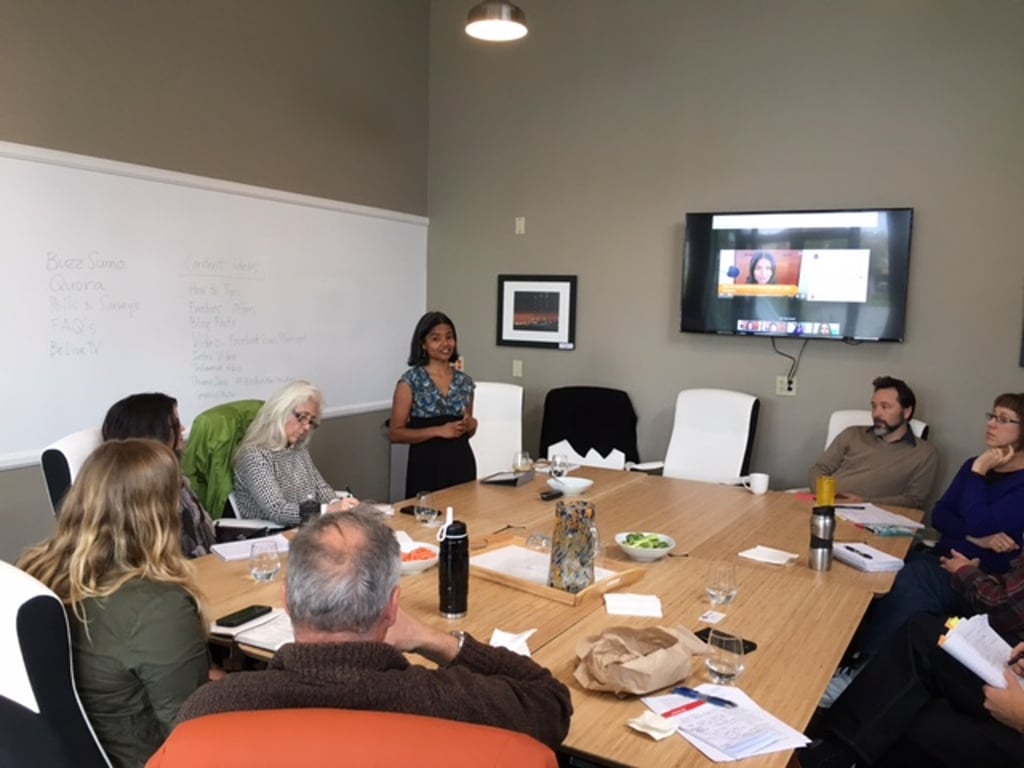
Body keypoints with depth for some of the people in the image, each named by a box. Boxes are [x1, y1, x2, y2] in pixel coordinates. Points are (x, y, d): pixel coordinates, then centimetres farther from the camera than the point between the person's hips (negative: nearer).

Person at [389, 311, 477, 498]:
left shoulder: (465, 382, 8)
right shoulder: (410, 380, -6)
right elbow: (395, 433, -8)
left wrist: (471, 425, -4)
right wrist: (438, 431, -17)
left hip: (461, 462, 4)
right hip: (427, 465, -4)